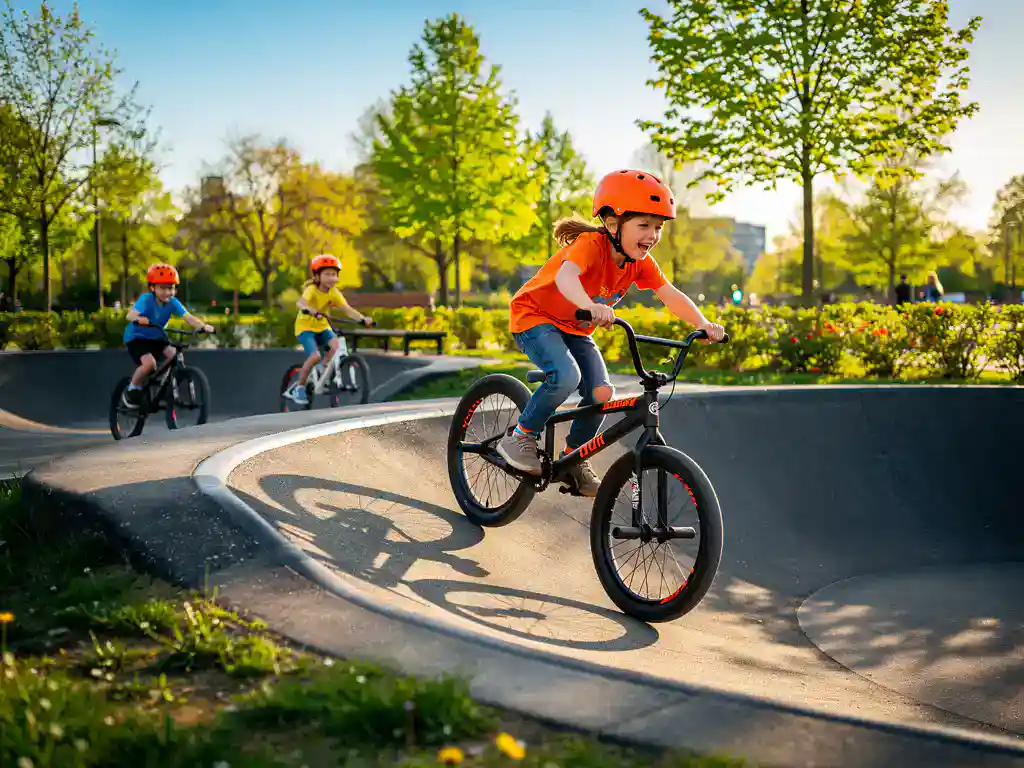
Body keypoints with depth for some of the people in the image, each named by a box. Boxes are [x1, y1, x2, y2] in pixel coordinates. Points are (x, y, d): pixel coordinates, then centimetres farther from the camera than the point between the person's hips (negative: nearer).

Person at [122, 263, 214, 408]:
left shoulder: (173, 302, -15)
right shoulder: (146, 299, -26)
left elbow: (188, 317, -27)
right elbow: (131, 315, -42)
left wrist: (203, 326, -46)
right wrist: (141, 320, -64)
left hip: (156, 337, 5)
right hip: (137, 337, -5)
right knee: (150, 363, -27)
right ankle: (132, 390, -3)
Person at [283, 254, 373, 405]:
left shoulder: (334, 293, -7)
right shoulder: (312, 289, -20)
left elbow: (347, 309, -19)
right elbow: (300, 302, -40)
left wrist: (362, 318, -36)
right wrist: (310, 309, -62)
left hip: (322, 327, 5)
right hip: (305, 326, -5)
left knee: (336, 345, -24)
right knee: (315, 356, -24)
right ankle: (299, 387, -4)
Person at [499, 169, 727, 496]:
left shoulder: (640, 262, -9)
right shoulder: (590, 244, -31)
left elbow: (671, 296, -15)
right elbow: (565, 275, -51)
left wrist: (704, 325, -32)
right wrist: (590, 307, -71)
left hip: (575, 329, 7)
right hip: (535, 316, -7)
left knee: (601, 393, -10)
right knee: (567, 376, -31)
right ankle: (519, 438, -10)